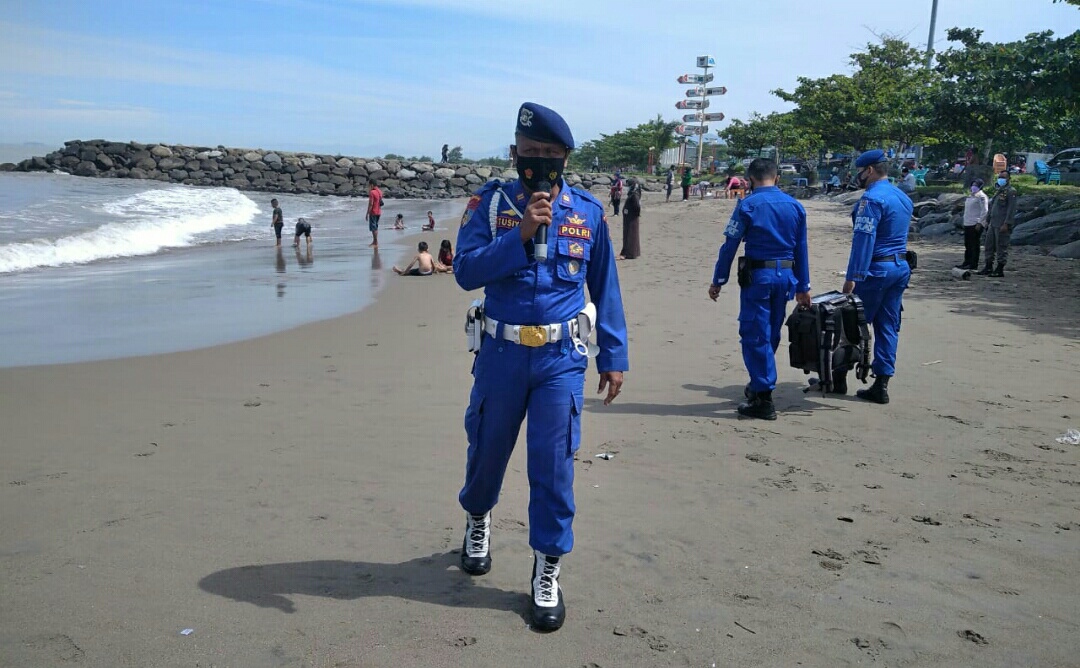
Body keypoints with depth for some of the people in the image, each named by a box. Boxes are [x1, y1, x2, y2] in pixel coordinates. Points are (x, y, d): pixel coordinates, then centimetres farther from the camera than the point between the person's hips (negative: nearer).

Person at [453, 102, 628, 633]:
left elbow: (605, 288, 8)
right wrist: (520, 234, -22)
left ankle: (547, 571, 16)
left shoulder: (588, 211, 2)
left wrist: (614, 355, 7)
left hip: (561, 357, 0)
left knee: (553, 465, 1)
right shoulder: (490, 203, -2)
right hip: (500, 353, 0)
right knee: (487, 450, 16)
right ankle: (478, 517, 47)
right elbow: (465, 271, -12)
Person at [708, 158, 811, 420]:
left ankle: (764, 399, -2)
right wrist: (803, 287, 16)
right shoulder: (795, 206, 7)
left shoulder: (748, 205, -8)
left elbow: (729, 246, -8)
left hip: (757, 275, -6)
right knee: (771, 335, 18)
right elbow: (802, 249, 10)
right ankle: (759, 386, 34)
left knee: (755, 336, -1)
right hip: (786, 276, 6)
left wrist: (718, 281, -1)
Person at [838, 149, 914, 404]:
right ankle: (881, 385, 10)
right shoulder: (903, 197, 14)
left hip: (877, 269, -8)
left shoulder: (872, 198, -15)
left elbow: (863, 240, -20)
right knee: (888, 327, 8)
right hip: (901, 268, 8)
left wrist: (852, 277, -21)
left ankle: (839, 378, 13)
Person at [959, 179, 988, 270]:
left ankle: (974, 264, -3)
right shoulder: (972, 196, 19)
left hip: (976, 224, -9)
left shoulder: (981, 196, -9)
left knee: (974, 245, -6)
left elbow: (984, 211, -16)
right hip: (967, 224, 9)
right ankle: (967, 262, 22)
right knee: (967, 244, 14)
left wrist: (979, 223, -21)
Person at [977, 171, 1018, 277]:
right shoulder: (997, 191, 19)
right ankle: (988, 268, 19)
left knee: (1001, 247, -4)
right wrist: (987, 221, 19)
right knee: (989, 245, 11)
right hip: (992, 224, 9)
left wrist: (1006, 224, -20)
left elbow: (1011, 209, -15)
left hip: (1002, 225, -9)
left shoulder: (1011, 191, -7)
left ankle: (1000, 270, -1)